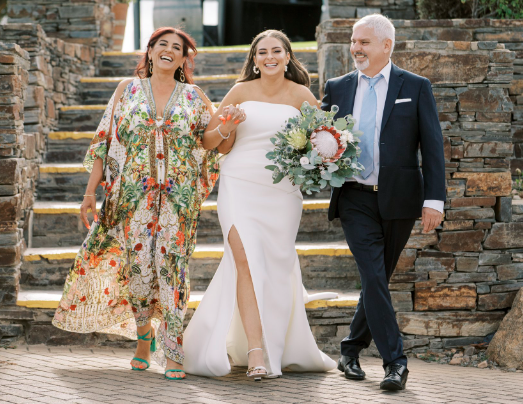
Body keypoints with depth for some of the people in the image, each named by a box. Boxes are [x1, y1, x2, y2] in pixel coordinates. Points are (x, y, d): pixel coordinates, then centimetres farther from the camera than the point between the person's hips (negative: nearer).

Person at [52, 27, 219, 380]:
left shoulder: (194, 97, 8)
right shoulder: (128, 90, 8)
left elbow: (213, 141, 12)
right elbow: (104, 141, 6)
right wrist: (91, 191, 0)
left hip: (178, 196, -1)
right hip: (133, 194, 1)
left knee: (171, 267, -7)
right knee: (137, 266, 0)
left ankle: (173, 353, -5)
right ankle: (144, 334, 24)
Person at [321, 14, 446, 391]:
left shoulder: (416, 87, 2)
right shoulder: (337, 88, 9)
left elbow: (433, 147, -1)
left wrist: (434, 199, -10)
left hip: (399, 200, 0)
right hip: (356, 200, 1)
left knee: (379, 279, 8)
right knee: (373, 278, -11)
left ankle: (351, 351, 25)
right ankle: (395, 361, -7)